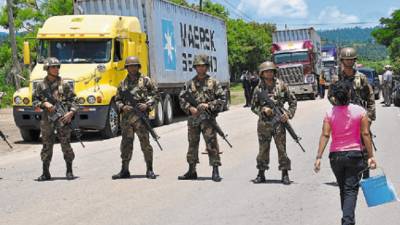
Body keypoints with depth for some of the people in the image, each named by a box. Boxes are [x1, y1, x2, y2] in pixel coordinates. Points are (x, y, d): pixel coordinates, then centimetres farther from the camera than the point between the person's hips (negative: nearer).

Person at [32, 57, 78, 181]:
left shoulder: (64, 85, 2)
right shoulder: (41, 86, 6)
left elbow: (73, 100, 2)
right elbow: (35, 101, 8)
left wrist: (71, 112, -12)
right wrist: (44, 104, -11)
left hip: (62, 119, -1)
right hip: (47, 119, 2)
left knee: (66, 144, 0)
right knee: (47, 145, 6)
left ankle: (69, 171, 10)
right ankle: (45, 173, 12)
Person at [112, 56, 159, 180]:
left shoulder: (145, 80, 5)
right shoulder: (123, 83, 15)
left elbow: (155, 94, 4)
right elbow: (117, 100, 18)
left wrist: (147, 105, -10)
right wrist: (122, 107, -3)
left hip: (141, 117, -4)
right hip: (126, 117, 4)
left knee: (145, 143, -3)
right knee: (126, 144, 6)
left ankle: (149, 170, 4)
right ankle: (124, 170, 13)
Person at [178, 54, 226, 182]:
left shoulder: (213, 82, 3)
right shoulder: (190, 83, 11)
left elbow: (222, 98, 0)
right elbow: (181, 98, 10)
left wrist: (209, 105, -11)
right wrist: (189, 108, -6)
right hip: (193, 118, 4)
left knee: (211, 144, -8)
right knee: (192, 144, 10)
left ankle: (215, 171, -6)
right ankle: (192, 171, 19)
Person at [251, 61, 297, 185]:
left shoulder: (281, 85, 1)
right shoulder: (259, 88, 3)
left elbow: (293, 101, 7)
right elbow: (253, 106, 7)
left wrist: (288, 114, -6)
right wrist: (263, 110, -11)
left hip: (279, 122, -1)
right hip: (264, 124, 1)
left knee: (282, 148, -1)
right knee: (263, 149, 7)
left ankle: (285, 174, 6)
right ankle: (261, 174, 16)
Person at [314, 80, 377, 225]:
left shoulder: (330, 113, -3)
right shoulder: (360, 111, -5)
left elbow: (325, 135, -9)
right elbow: (365, 134, -7)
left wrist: (318, 157, -9)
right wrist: (370, 156, -3)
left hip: (335, 155, 2)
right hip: (354, 154, -2)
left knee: (343, 189, 18)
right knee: (351, 190, -2)